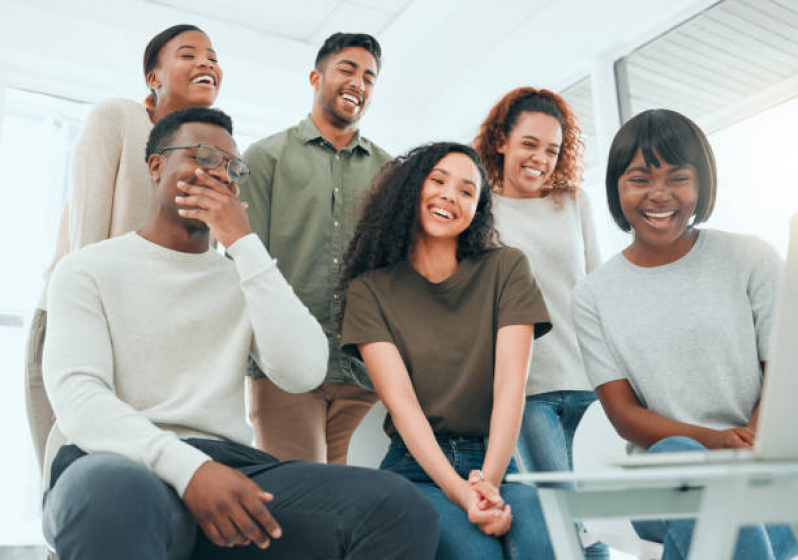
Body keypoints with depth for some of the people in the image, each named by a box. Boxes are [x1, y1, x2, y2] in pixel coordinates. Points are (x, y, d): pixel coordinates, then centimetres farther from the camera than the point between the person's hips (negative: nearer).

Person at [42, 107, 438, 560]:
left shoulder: (244, 279, 19)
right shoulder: (89, 270, 11)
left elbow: (304, 373, 0)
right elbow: (77, 394, -7)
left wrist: (244, 242, -2)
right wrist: (188, 467, -24)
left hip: (231, 464, 3)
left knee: (399, 507, -24)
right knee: (110, 489, -42)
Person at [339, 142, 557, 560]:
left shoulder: (506, 269, 4)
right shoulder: (370, 289, 2)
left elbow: (510, 384, -6)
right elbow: (399, 399, -9)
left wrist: (488, 481, -21)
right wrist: (459, 492, -23)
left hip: (496, 463, 1)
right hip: (418, 468, 0)